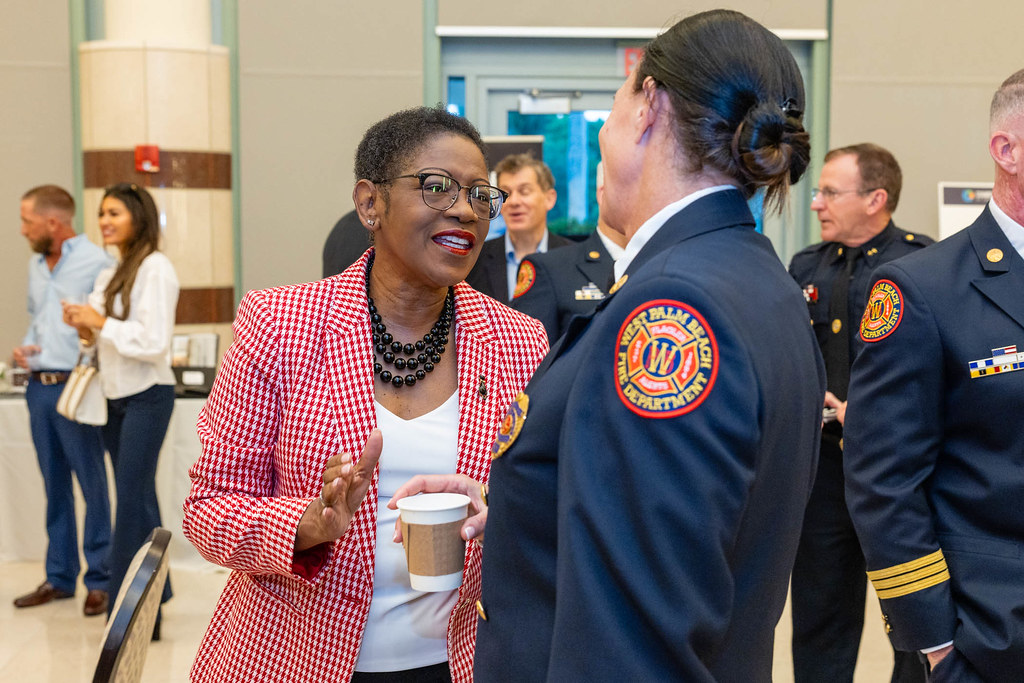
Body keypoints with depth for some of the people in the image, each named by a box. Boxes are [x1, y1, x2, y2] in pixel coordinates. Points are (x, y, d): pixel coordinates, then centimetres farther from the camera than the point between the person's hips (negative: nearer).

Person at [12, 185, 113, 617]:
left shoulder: (95, 263, -10)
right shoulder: (36, 265, 15)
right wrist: (24, 347, 6)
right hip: (39, 387, 7)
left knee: (93, 485, -1)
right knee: (55, 485, 13)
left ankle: (100, 581, 8)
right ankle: (59, 577, 22)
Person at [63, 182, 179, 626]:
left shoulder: (155, 269, -13)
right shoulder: (111, 274, 13)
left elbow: (154, 341, -20)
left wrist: (101, 322, -16)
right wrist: (85, 329, -1)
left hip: (147, 397, -8)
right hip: (115, 396, 8)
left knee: (132, 498, -6)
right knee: (136, 496, 14)